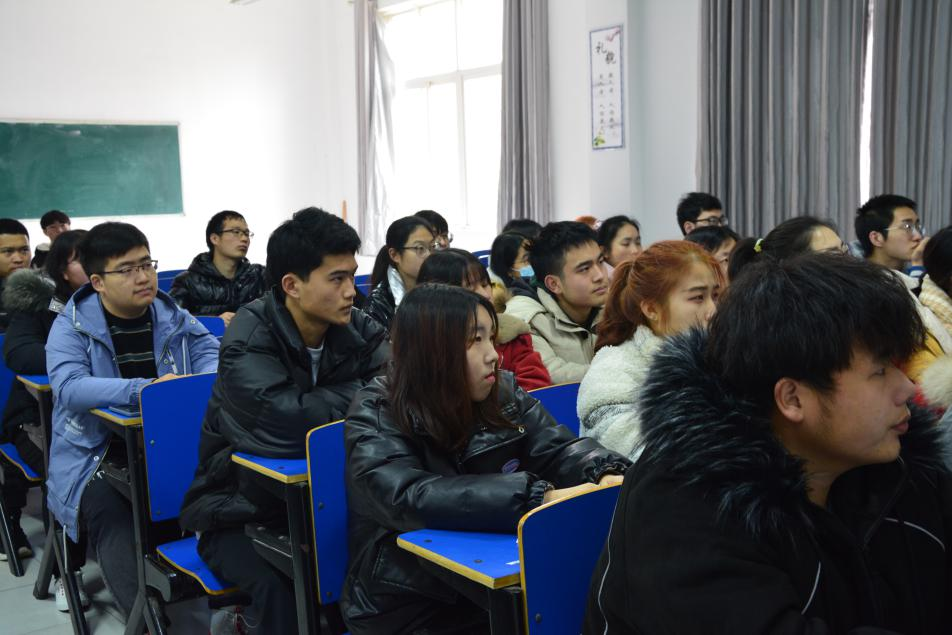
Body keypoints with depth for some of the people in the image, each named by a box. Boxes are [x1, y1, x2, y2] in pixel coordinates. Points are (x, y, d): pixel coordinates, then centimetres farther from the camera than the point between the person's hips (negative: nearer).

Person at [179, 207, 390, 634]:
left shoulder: (356, 328, -4)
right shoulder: (248, 339, -20)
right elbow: (284, 423, -34)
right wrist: (364, 394, -22)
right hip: (239, 508, -4)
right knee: (282, 586, -31)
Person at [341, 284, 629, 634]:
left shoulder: (503, 393, 3)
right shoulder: (376, 415, -14)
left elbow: (559, 450, -2)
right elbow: (411, 499, -29)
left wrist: (607, 476, -25)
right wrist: (541, 498, -37)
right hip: (411, 604, -5)